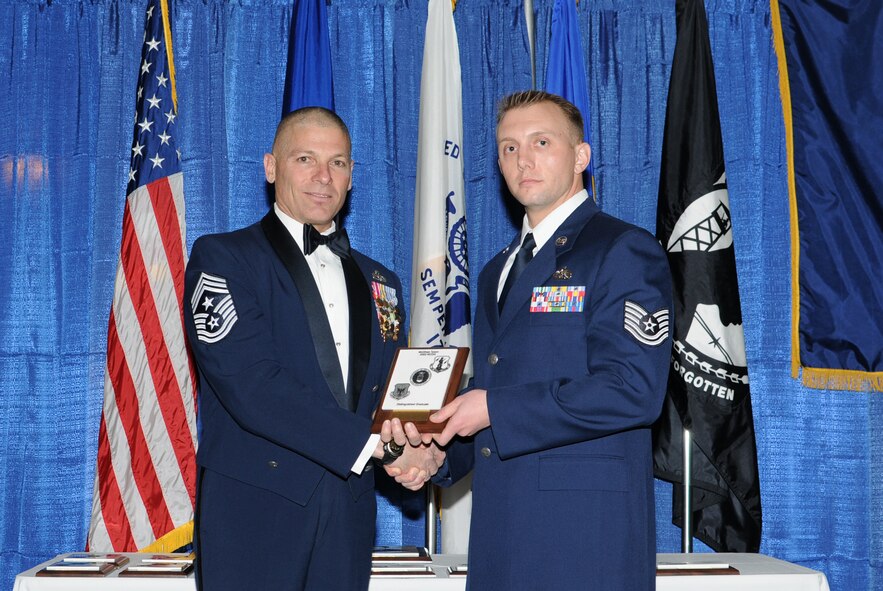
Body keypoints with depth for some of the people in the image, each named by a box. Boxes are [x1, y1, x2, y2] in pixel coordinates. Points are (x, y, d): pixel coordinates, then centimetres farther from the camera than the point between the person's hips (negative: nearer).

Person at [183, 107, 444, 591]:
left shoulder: (379, 282, 16)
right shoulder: (221, 259, -2)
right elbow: (251, 386, -15)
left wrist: (416, 450, -10)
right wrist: (374, 442, -17)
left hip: (348, 517, 5)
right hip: (254, 514, -5)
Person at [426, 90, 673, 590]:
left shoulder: (623, 251, -6)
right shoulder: (498, 271, 20)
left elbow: (633, 390, -18)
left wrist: (495, 409, -15)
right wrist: (441, 453, 5)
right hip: (501, 530, 7)